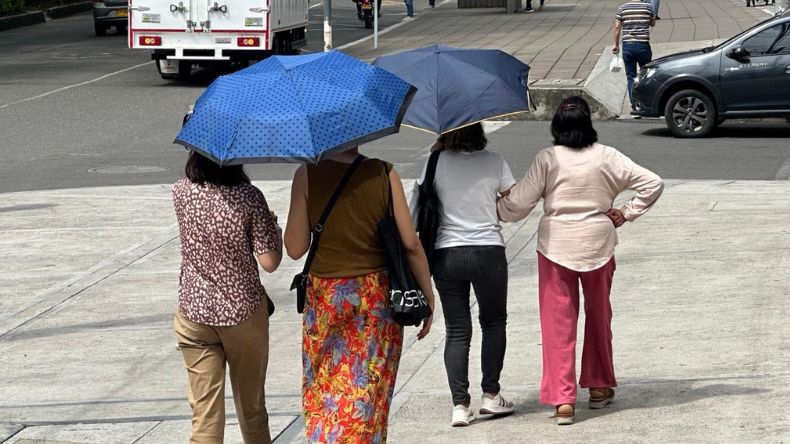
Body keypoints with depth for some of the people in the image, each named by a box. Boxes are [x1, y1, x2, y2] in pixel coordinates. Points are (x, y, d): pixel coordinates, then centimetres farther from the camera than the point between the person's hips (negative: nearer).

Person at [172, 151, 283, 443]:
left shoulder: (181, 194, -8)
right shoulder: (248, 197, -16)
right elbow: (269, 262, -13)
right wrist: (274, 228, 3)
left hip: (194, 312, 1)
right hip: (244, 310, -1)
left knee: (205, 411, 2)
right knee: (251, 405, 17)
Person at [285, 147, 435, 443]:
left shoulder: (307, 176, -9)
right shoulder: (384, 174, -7)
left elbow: (295, 249, -6)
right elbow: (411, 244, -4)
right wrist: (427, 297, 6)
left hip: (325, 298, -1)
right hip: (378, 297, 1)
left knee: (324, 396, 11)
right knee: (370, 395, 10)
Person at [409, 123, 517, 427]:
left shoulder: (436, 163, -5)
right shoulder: (493, 162, -4)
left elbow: (416, 210, -6)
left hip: (446, 255, 0)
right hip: (488, 252, 0)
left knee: (457, 331, 7)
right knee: (494, 322, 18)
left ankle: (460, 405, 0)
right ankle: (491, 395, 15)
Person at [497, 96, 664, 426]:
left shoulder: (547, 159, -10)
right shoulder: (607, 157, -5)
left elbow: (518, 204, -8)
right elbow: (652, 183, -6)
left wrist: (496, 209, 11)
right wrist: (626, 214, 2)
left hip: (555, 247, -2)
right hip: (598, 246, 2)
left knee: (557, 324, 2)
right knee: (598, 317, 21)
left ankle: (562, 400, -5)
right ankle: (599, 386, 32)